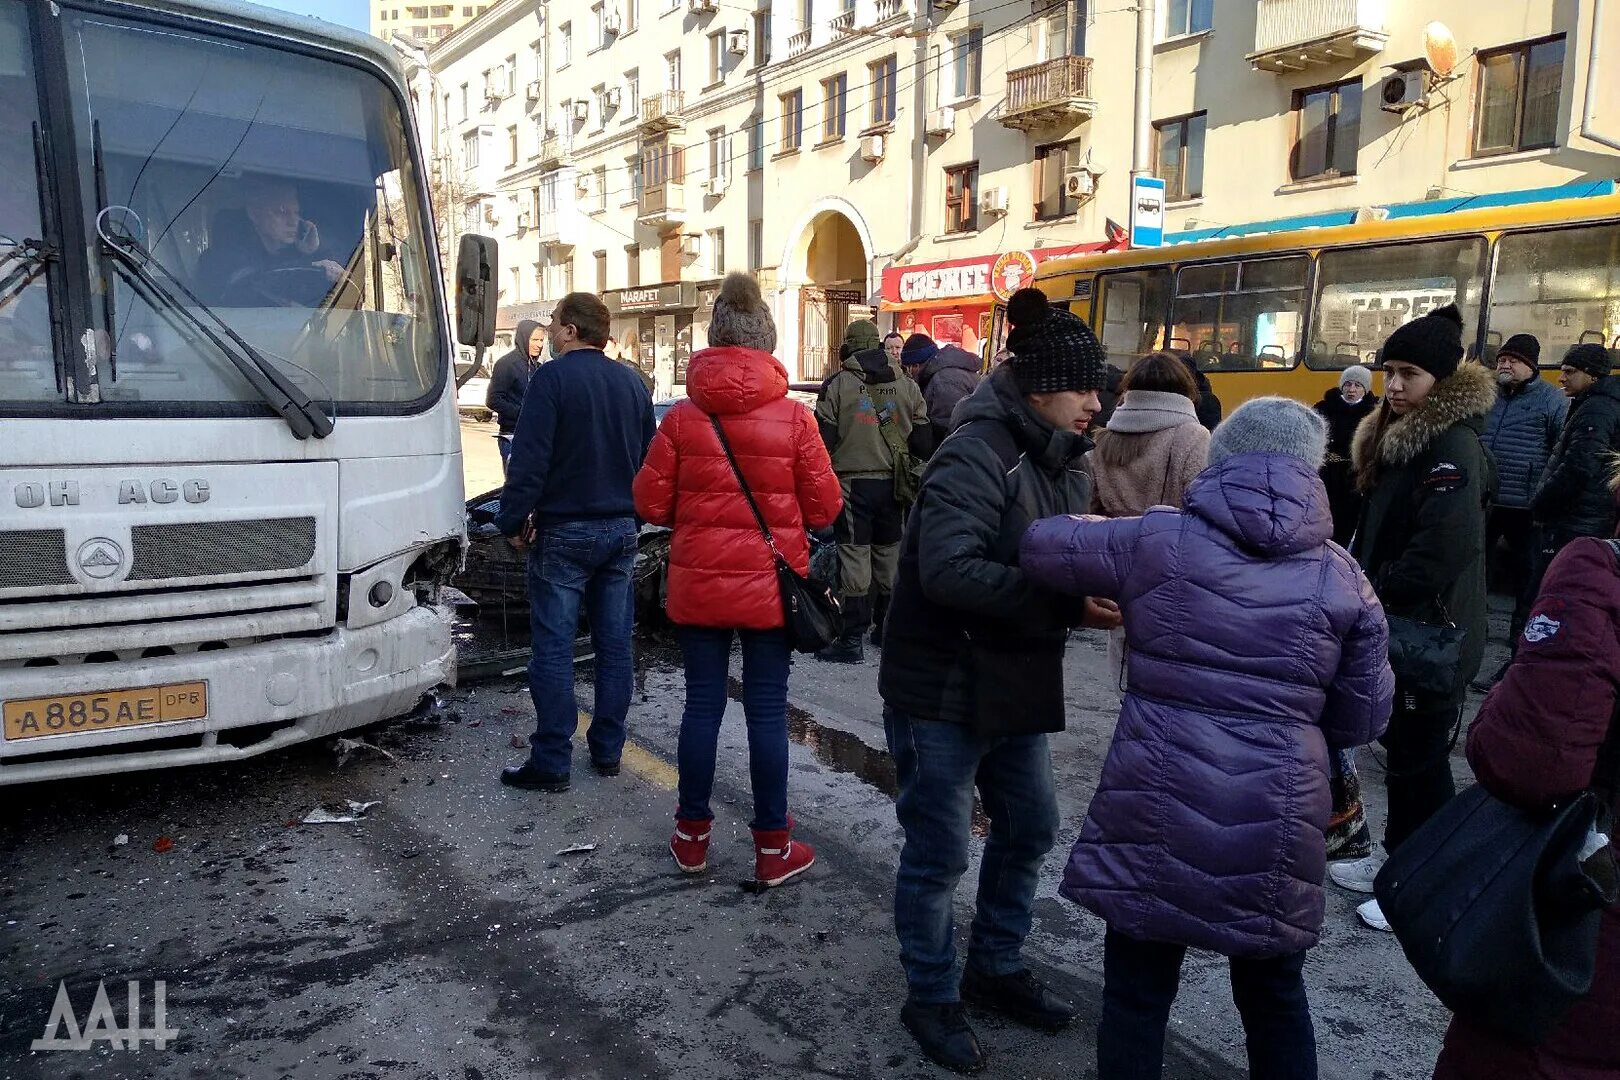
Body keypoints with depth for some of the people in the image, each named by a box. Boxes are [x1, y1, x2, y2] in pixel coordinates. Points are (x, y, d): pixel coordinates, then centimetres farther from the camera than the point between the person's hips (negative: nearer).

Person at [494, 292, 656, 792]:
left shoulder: (552, 378, -11)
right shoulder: (631, 382, 10)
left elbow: (529, 460, -16)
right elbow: (649, 459, 16)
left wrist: (513, 521, -8)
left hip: (565, 531, -6)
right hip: (622, 530, 6)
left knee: (554, 648, -1)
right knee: (615, 646, 11)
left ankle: (551, 762, 3)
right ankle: (607, 751, 19)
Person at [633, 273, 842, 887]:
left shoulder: (682, 418, -6)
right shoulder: (793, 418, -9)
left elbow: (651, 504, -2)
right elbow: (825, 509, -5)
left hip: (697, 584, 1)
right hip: (770, 587, -1)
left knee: (703, 703, 12)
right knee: (767, 709, 7)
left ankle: (693, 836, 25)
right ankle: (773, 848, 17)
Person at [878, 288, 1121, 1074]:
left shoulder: (1064, 463, 8)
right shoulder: (977, 454, -21)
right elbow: (949, 571, -32)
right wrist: (1067, 605, -33)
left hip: (1013, 683, 9)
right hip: (940, 685, -9)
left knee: (1030, 828, 19)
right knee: (939, 852, 5)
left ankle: (996, 968, 40)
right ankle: (931, 999, 27)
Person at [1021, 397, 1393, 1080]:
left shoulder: (1158, 539, -4)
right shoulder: (1341, 578, 1)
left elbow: (1042, 547, 8)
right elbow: (1363, 718, 7)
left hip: (1155, 813, -2)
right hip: (1276, 824, 2)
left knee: (1136, 994, 15)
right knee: (1274, 995, 24)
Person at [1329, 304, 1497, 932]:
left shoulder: (1453, 449, -20)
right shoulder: (1400, 434, 11)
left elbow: (1439, 554, -28)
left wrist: (1375, 596, -17)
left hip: (1434, 633, -9)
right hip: (1400, 626, 9)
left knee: (1420, 756, 1)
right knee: (1399, 743, 19)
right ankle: (1397, 857, 34)